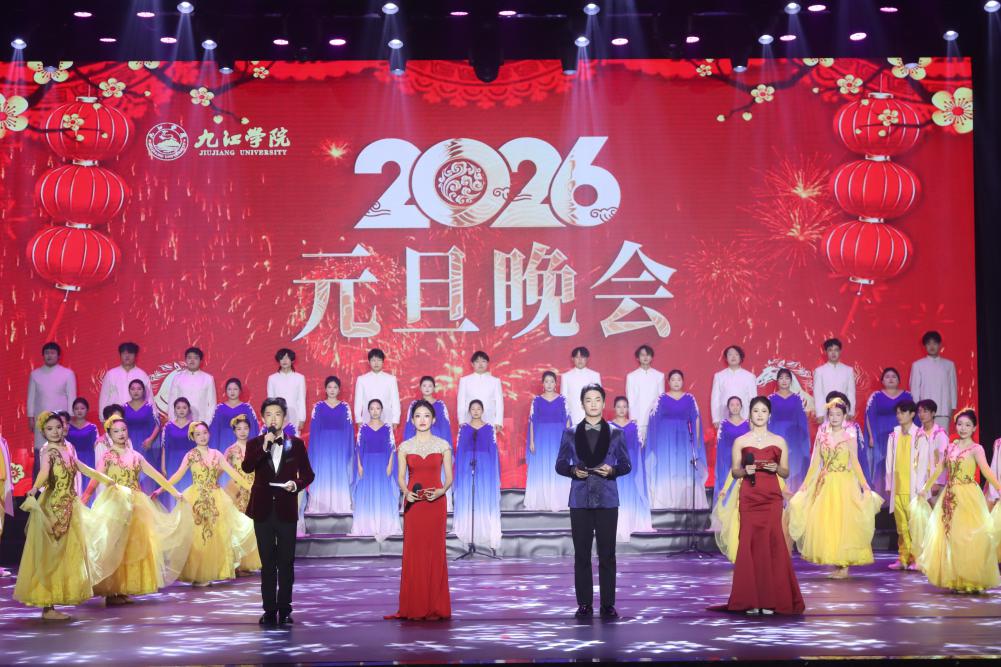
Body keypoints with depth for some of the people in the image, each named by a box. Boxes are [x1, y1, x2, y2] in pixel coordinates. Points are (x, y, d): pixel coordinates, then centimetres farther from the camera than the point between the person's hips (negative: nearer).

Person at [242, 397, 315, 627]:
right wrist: (264, 447, -25)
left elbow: (308, 474, 6)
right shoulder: (255, 444, 2)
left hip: (287, 510, 0)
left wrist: (296, 484, -14)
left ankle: (284, 609, 9)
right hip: (263, 511, 0)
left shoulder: (296, 444, 3)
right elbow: (246, 467, -15)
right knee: (267, 563, 6)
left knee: (286, 563, 3)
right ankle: (269, 610, 10)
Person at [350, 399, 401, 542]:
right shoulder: (363, 428, 2)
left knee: (384, 494, 1)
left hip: (383, 464, 0)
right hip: (368, 464, 0)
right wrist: (359, 466, -4)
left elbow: (392, 448, 1)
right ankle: (369, 525, 8)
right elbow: (359, 448, 3)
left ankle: (383, 525, 7)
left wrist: (389, 465, -7)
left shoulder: (387, 428, 2)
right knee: (367, 494, 2)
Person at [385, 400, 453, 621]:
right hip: (413, 503, 1)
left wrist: (441, 491, -17)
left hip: (435, 503, -1)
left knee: (435, 552, -1)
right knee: (413, 552, -1)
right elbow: (400, 477, 4)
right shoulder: (404, 447, 6)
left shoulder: (443, 445, 4)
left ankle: (435, 607, 4)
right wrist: (406, 492, -15)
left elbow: (449, 477, 3)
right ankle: (414, 607, 4)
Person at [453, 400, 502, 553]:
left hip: (485, 468, -1)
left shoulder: (489, 428, 5)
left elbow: (494, 451, 4)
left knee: (486, 504, -1)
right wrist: (458, 475, 0)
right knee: (467, 504, 0)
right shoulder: (464, 428, 6)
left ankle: (488, 537, -1)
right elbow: (459, 451, 5)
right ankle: (470, 537, 2)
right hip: (467, 469, 1)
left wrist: (496, 476, 0)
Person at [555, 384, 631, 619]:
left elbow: (626, 465, 6)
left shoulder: (615, 433, 6)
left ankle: (608, 604, 6)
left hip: (607, 500, 0)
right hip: (580, 500, 0)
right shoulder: (571, 433, 7)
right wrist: (573, 470, -14)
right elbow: (560, 465, 7)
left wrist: (612, 470, -14)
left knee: (607, 554, 1)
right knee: (581, 554, 2)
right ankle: (584, 604, 8)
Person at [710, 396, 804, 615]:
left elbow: (786, 472, 11)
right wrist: (745, 470, -12)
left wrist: (776, 468, -10)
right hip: (748, 497, 0)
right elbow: (734, 472, 9)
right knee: (749, 543, -5)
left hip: (771, 497, 0)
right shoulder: (740, 441, 7)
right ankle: (750, 600, 0)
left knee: (771, 543, -7)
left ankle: (771, 599, -2)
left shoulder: (779, 441, 9)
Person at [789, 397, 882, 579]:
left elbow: (855, 463, -1)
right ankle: (836, 564, 10)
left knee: (843, 523, -4)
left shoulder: (849, 436, -1)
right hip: (825, 485, 3)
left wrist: (864, 486, -9)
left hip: (844, 484, -3)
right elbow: (815, 463, 9)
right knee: (824, 523, 0)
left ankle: (845, 566, 3)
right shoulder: (822, 436, 7)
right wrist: (805, 485, 7)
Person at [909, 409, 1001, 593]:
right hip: (950, 497, 6)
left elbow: (986, 471, -20)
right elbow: (939, 470, 20)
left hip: (968, 497, -6)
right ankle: (954, 579, 14)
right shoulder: (951, 447, 11)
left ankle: (970, 580, 3)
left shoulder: (976, 449, -6)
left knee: (966, 537, -7)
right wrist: (925, 488, 25)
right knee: (947, 535, 5)